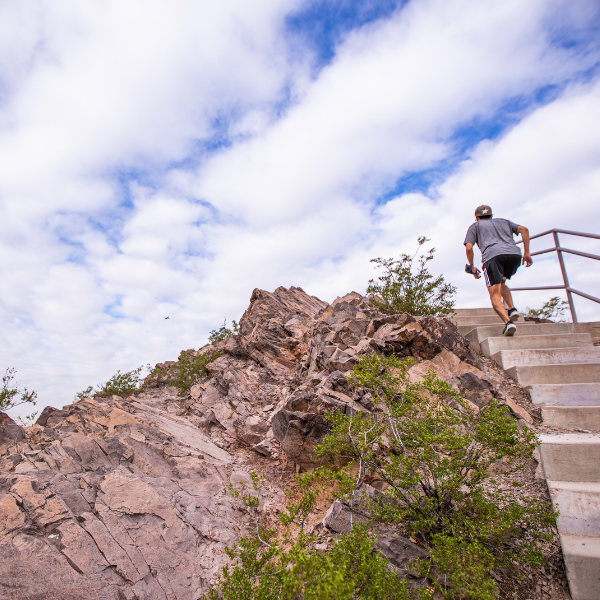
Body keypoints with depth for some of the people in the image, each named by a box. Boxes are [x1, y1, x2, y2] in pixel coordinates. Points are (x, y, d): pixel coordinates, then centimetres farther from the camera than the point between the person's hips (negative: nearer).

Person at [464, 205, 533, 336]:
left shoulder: (475, 226, 28)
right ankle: (512, 309, 7)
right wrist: (526, 252, 16)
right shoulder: (503, 221, 37)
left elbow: (469, 248, 12)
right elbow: (523, 229, 17)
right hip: (514, 254, 4)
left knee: (495, 296, -6)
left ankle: (508, 322, -28)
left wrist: (472, 267, 24)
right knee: (501, 283, 29)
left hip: (492, 255, -4)